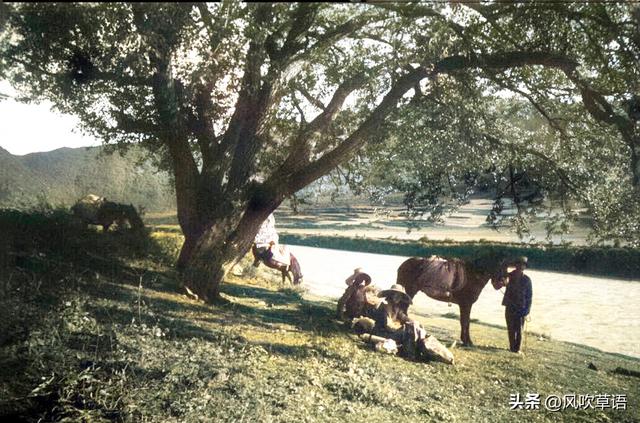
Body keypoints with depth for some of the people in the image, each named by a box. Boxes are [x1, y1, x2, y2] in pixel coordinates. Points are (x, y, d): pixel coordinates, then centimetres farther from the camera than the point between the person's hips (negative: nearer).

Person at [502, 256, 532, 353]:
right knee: (511, 329, 10)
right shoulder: (509, 276, -3)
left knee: (519, 329, 1)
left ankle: (517, 348, 15)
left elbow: (529, 295, 0)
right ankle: (512, 347, 24)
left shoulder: (527, 280, -4)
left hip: (521, 308, -1)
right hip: (510, 308, 1)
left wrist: (527, 309, -5)